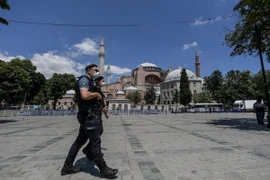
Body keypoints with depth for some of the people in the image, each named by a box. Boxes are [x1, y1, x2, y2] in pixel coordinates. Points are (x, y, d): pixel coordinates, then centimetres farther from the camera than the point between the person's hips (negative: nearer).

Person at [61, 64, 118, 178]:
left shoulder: (89, 82, 22)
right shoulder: (84, 80, -9)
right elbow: (84, 95, -28)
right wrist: (96, 94, -12)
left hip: (88, 116, 10)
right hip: (89, 116, -10)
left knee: (80, 141, 16)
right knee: (96, 142, -4)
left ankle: (67, 167, 27)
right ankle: (103, 170, 7)